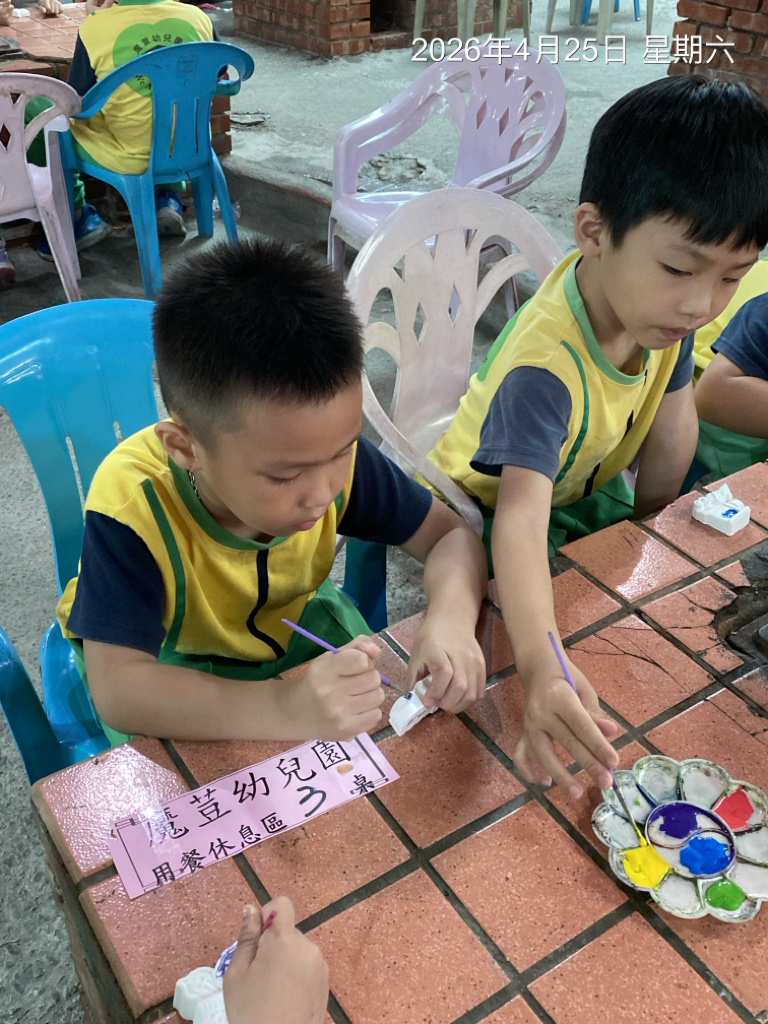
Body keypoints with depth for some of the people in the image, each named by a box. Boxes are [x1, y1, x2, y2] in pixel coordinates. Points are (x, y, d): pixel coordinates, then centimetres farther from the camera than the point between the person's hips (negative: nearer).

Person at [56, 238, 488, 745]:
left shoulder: (326, 447, -24)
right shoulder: (132, 505, -36)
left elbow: (451, 535, -15)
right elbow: (118, 689, -40)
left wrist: (451, 621, -37)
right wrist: (284, 708, -55)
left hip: (293, 624, 4)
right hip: (170, 667, -3)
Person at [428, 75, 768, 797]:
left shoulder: (662, 303, -18)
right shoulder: (544, 366, -41)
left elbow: (671, 416, -2)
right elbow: (520, 518, -53)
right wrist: (542, 670, -66)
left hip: (586, 492, 7)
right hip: (488, 512, -7)